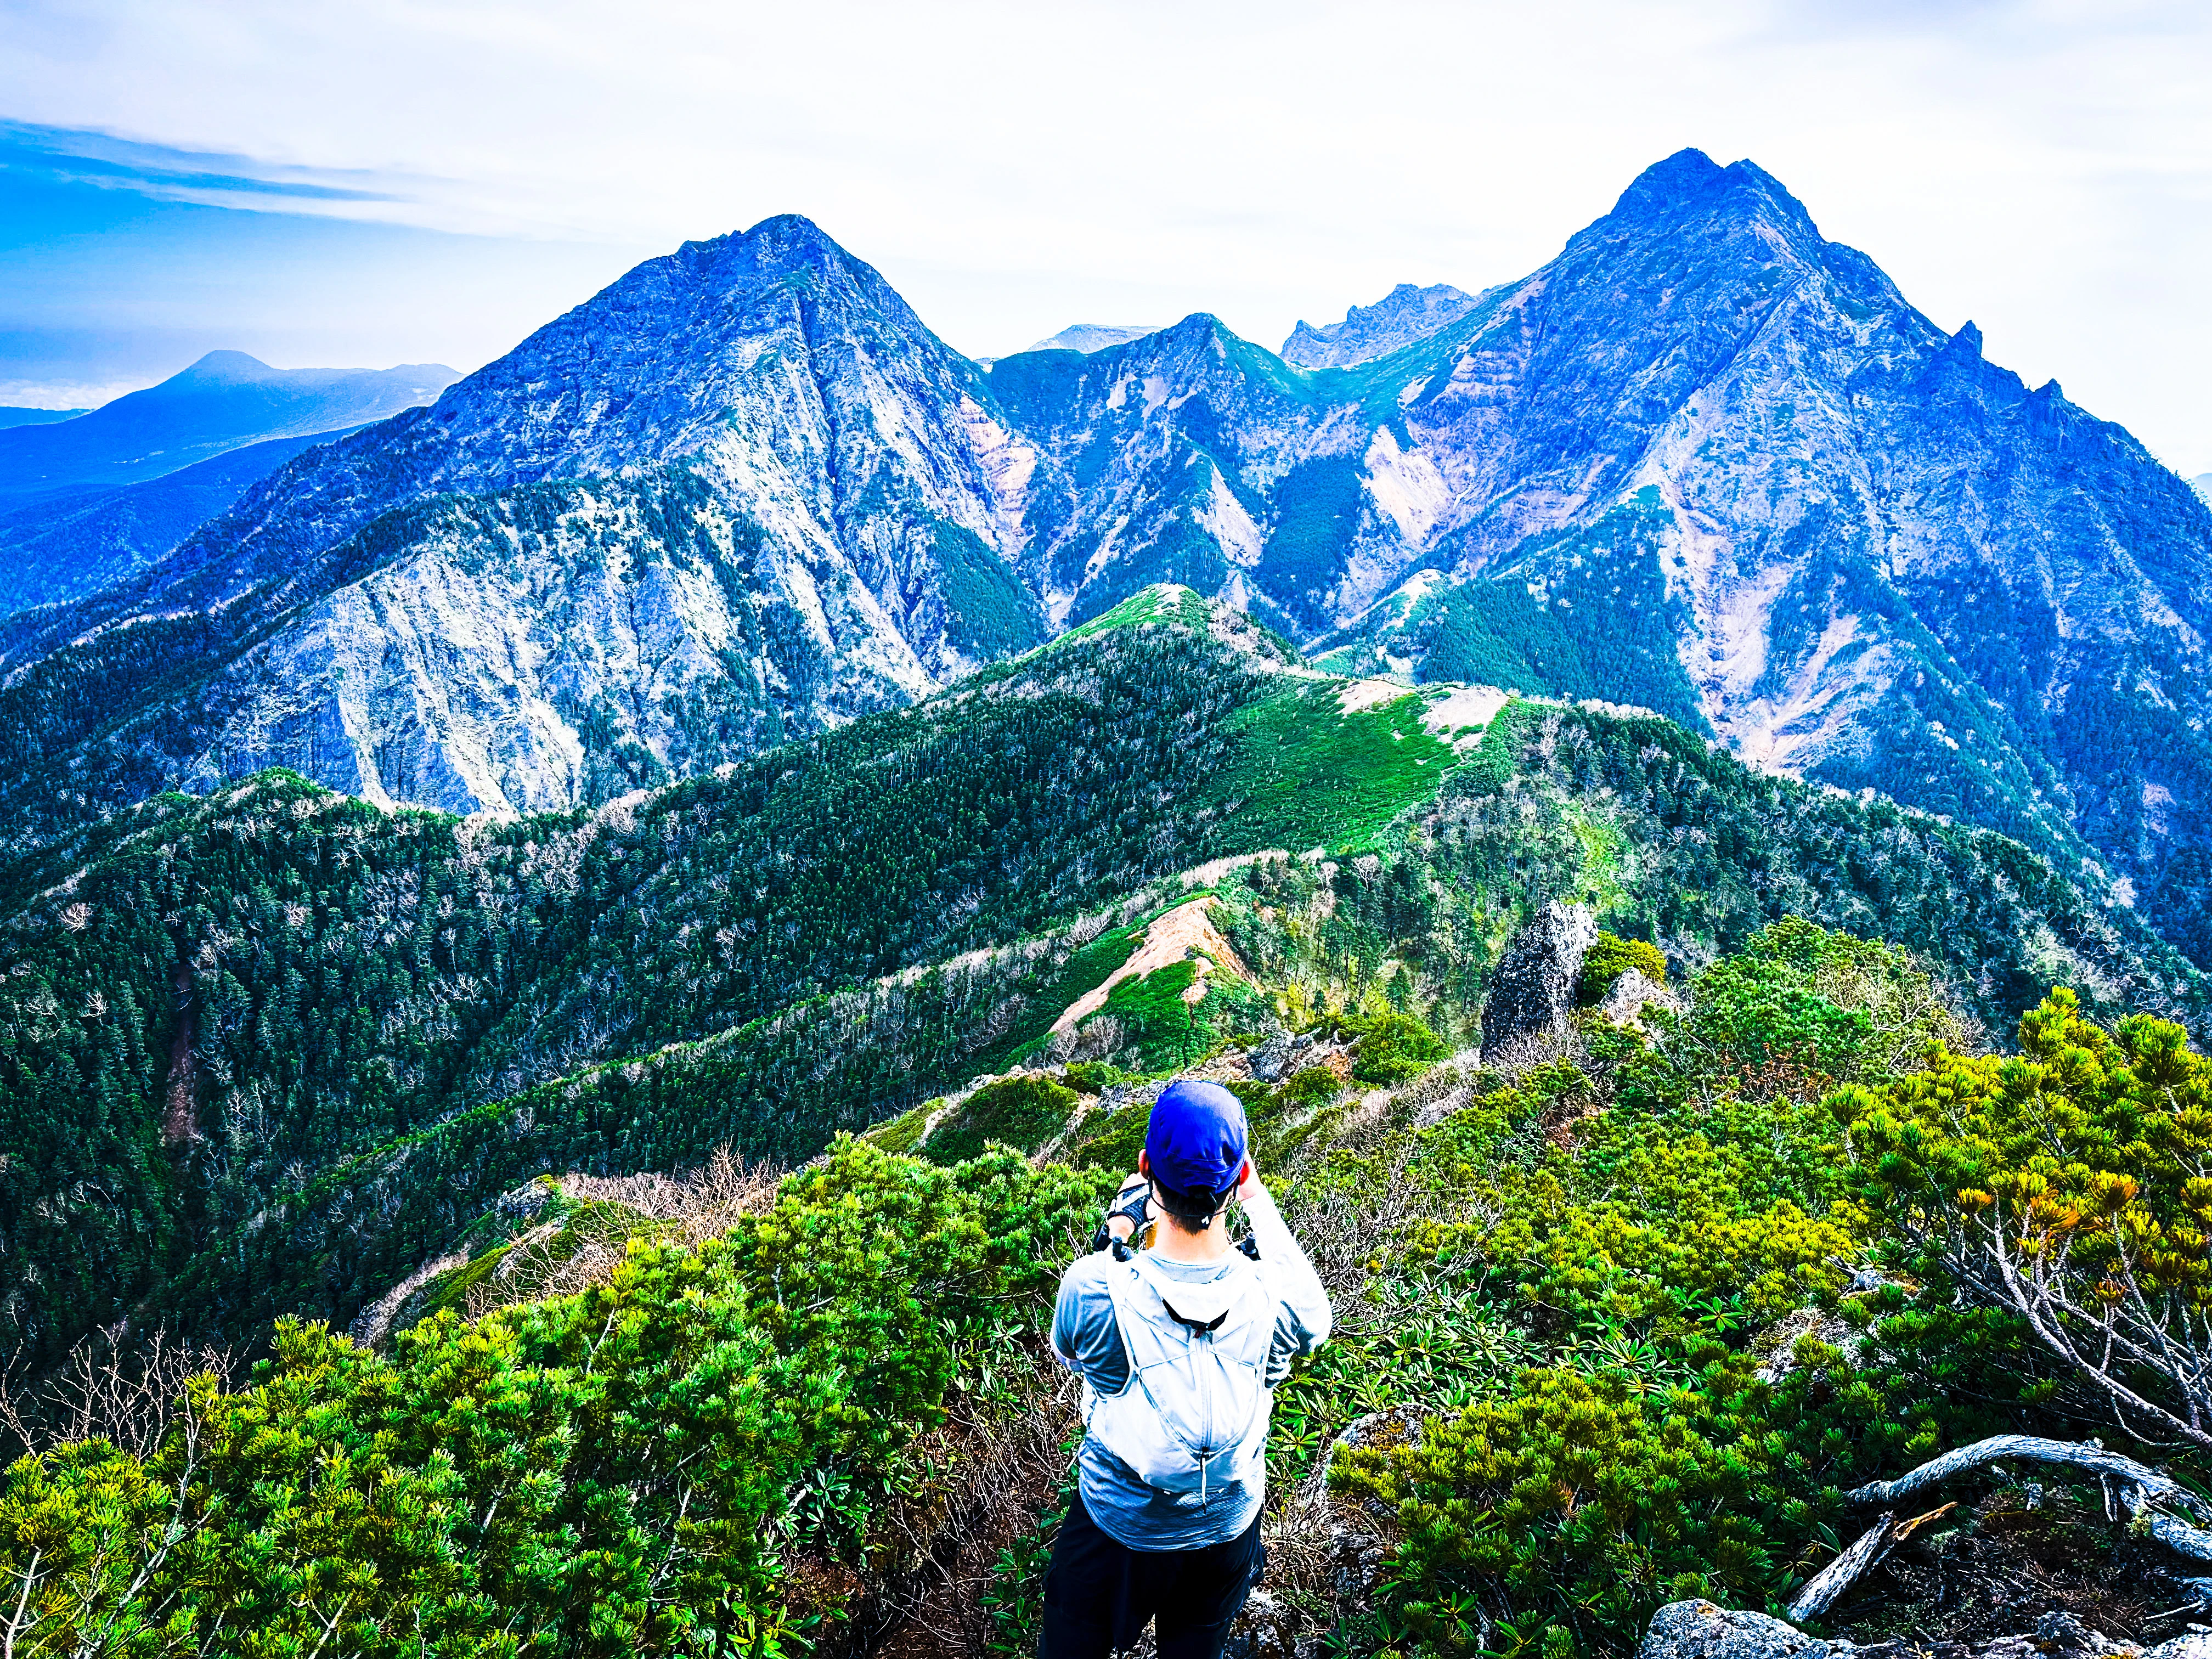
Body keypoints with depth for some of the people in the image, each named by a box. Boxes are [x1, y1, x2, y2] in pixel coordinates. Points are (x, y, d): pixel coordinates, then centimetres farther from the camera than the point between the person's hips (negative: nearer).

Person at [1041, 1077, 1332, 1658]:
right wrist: (1258, 1201, 3)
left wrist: (1116, 1230, 0)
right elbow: (1315, 1325, -1)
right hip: (1229, 1525, 2)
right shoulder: (1275, 1298, -28)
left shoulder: (1095, 1290, -33)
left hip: (1116, 1525, -2)